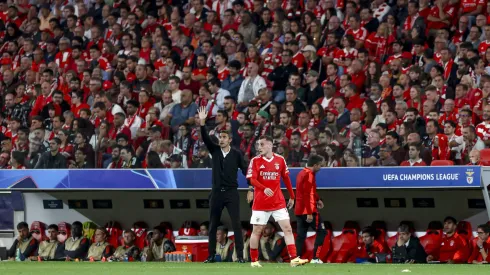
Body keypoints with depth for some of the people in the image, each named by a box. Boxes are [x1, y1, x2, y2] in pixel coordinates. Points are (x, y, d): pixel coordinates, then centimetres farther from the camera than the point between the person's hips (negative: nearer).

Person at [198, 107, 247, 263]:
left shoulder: (236, 154, -1)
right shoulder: (215, 150, 6)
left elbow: (245, 170, -3)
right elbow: (205, 138, -7)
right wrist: (202, 123, -21)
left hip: (232, 193, -3)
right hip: (216, 192, 3)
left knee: (236, 224, -7)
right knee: (212, 225, 6)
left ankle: (240, 255, -6)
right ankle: (211, 256, 12)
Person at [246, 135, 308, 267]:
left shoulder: (280, 160, 5)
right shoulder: (255, 161, -3)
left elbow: (286, 179, 14)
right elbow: (252, 180, -12)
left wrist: (292, 196, 16)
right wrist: (264, 189, -30)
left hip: (278, 201, 2)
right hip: (260, 202, -2)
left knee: (287, 228, -6)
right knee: (257, 231, 2)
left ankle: (294, 259, -10)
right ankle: (254, 260, 13)